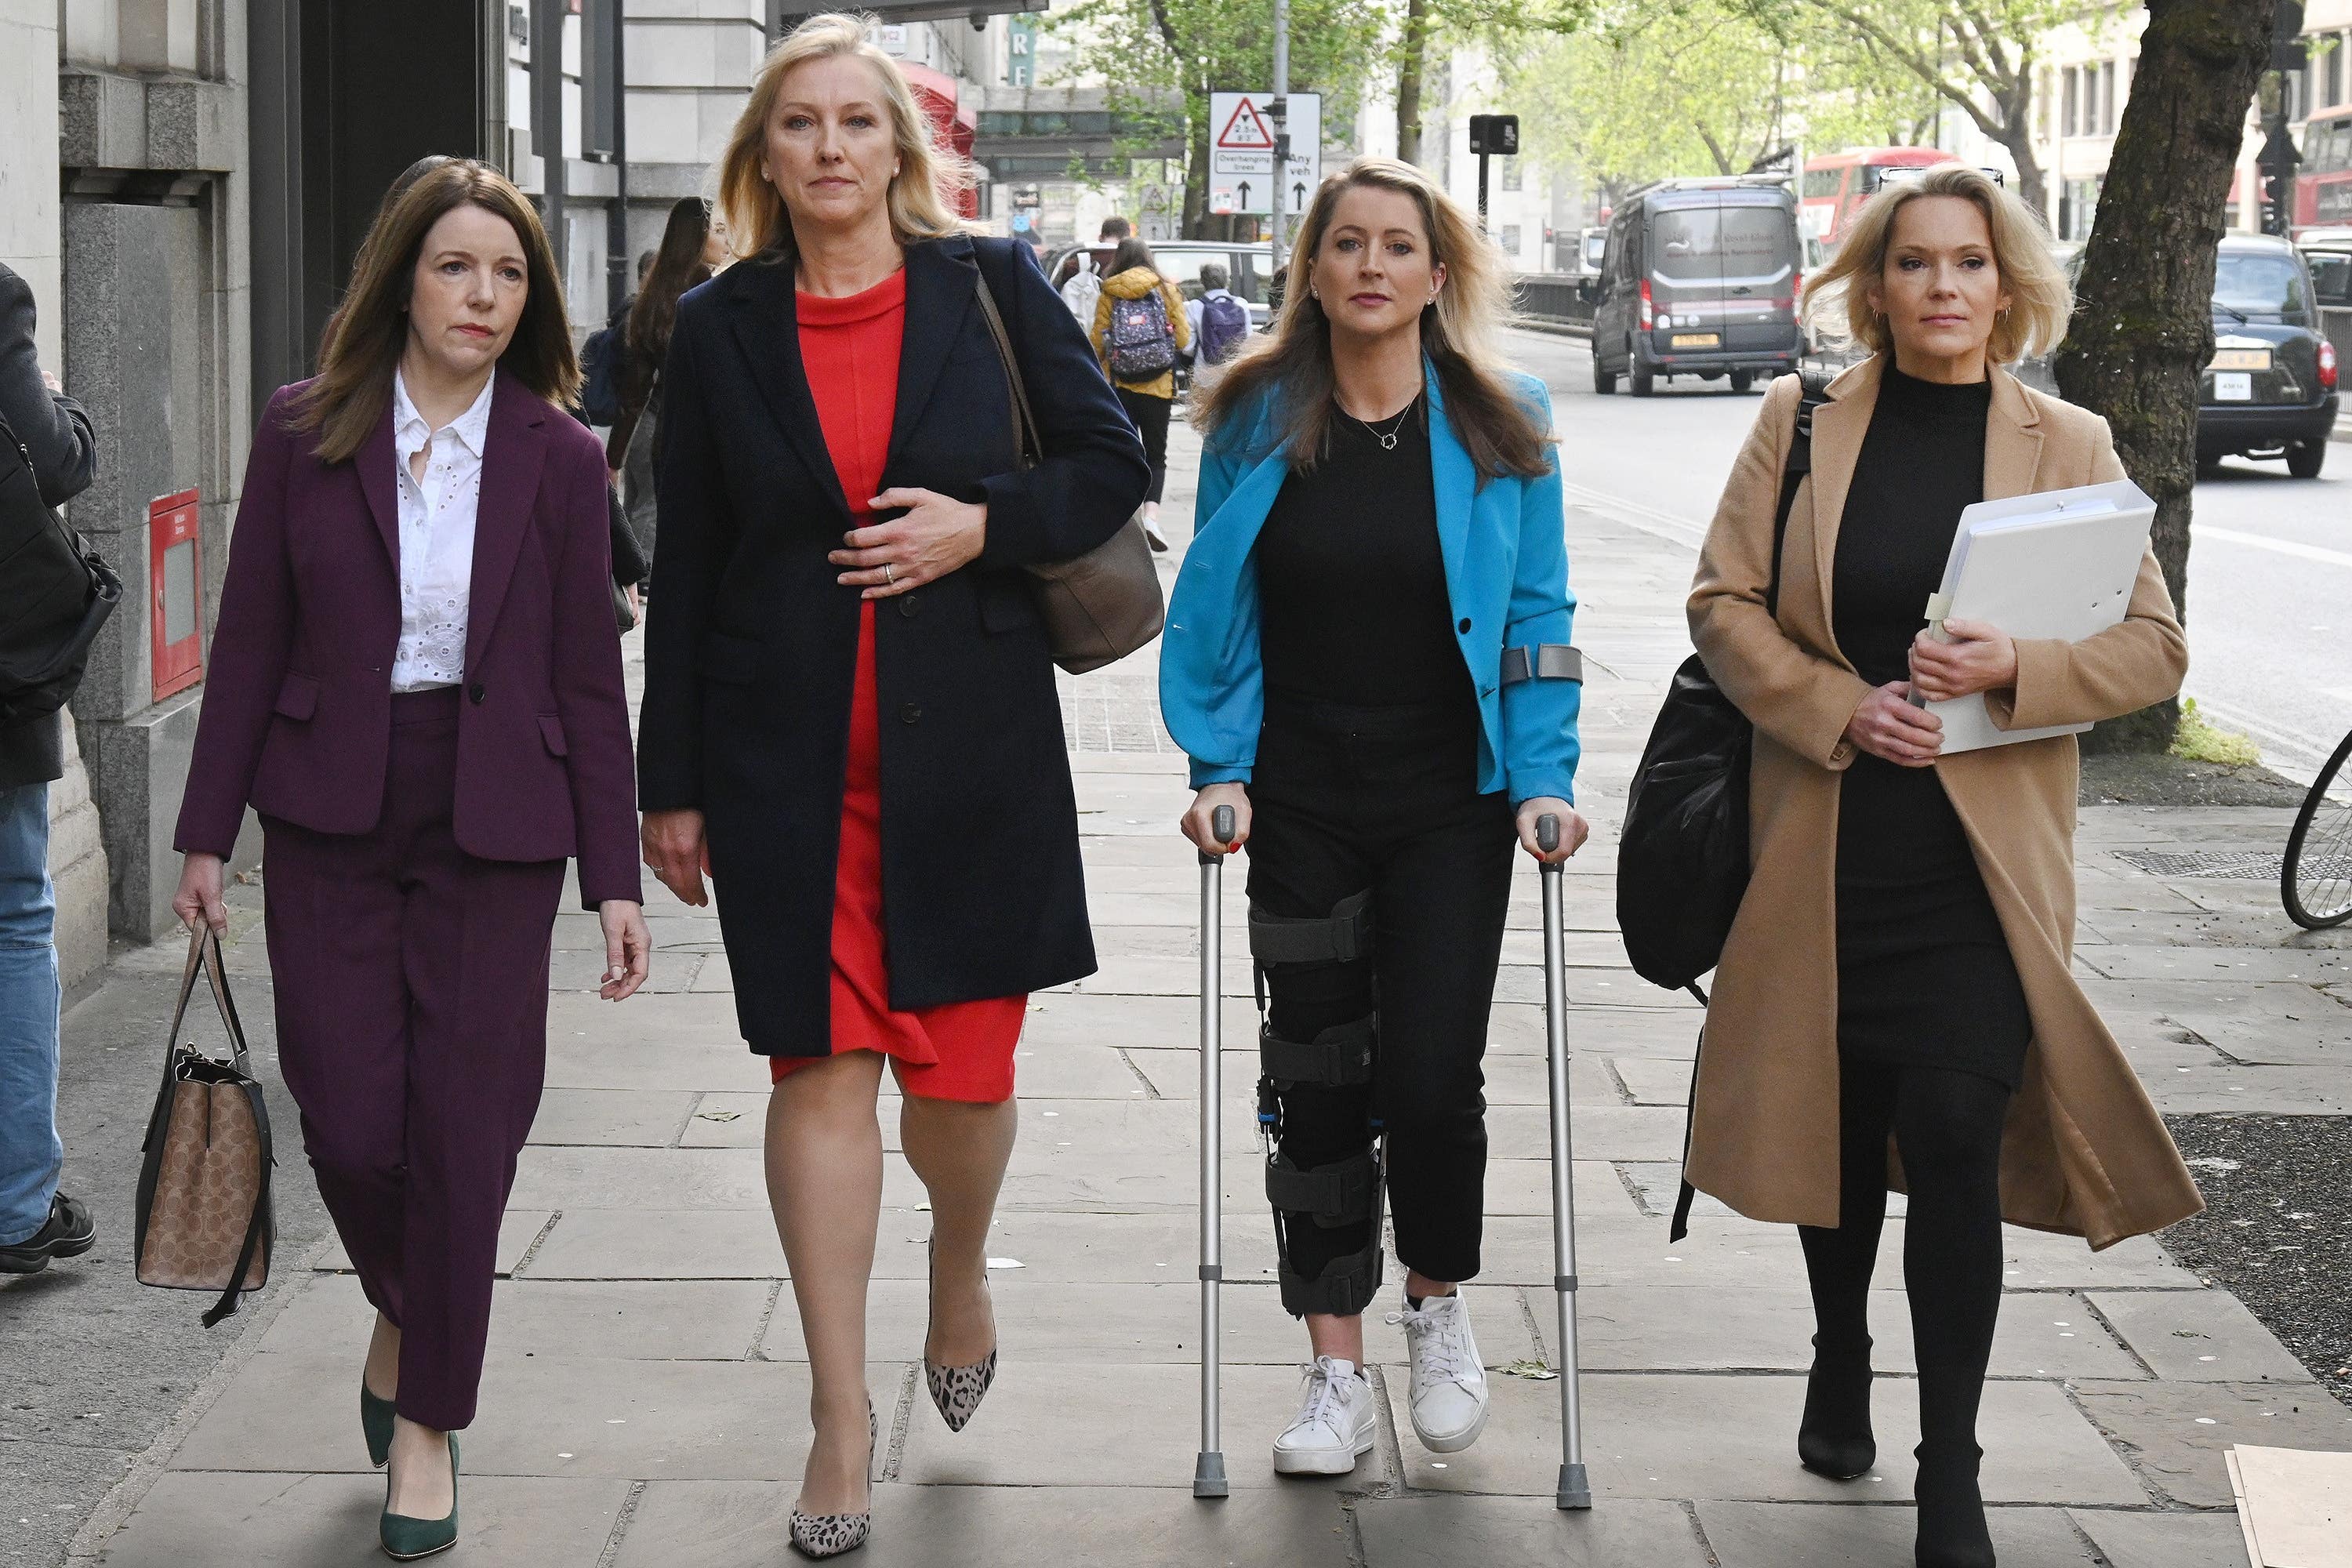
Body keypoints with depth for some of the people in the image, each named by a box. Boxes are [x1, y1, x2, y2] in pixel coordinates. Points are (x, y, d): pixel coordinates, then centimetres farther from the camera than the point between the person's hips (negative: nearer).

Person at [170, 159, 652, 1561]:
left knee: (464, 1130, 1)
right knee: (350, 1123, 0)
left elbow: (589, 680, 1)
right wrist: (207, 833, 3)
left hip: (495, 826, -1)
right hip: (332, 817, 1)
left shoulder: (560, 456, 0)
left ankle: (429, 1419, 17)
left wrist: (616, 877, -1)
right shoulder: (304, 433, 1)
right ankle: (404, 1312, 33)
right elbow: (251, 644, 5)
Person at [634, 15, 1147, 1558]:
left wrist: (983, 522, -12)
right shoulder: (720, 330, 5)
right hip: (785, 750, 1)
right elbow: (687, 566, 6)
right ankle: (843, 1414, 8)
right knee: (820, 1067, -1)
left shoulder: (990, 286, 2)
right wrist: (674, 786, 5)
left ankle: (963, 1276, 37)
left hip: (970, 741, 0)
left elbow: (1113, 463, 6)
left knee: (960, 1066, 4)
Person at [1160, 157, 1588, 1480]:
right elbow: (1215, 612, 5)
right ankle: (1339, 1377, 16)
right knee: (1317, 1080, 5)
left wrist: (1546, 778, -7)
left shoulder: (1502, 426, -1)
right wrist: (1219, 766, -4)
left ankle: (1439, 1306, 21)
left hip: (1452, 805, -1)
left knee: (1433, 1073, -8)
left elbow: (1539, 617, 2)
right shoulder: (1258, 423, 1)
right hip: (1301, 807, 1)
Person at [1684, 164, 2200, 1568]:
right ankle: (1841, 1364, 40)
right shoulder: (1801, 424, 4)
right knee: (1841, 1124, 14)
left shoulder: (2069, 446, 2)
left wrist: (2016, 666, -18)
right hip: (1827, 839, 2)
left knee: (1956, 1136, -9)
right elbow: (1724, 599, 2)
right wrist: (1839, 705, -13)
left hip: (1985, 856, -2)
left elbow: (2155, 648, 1)